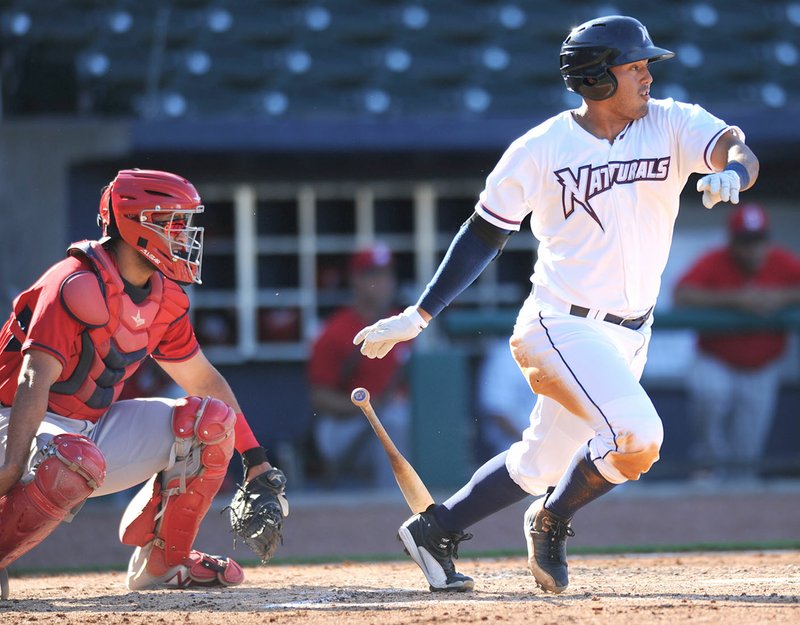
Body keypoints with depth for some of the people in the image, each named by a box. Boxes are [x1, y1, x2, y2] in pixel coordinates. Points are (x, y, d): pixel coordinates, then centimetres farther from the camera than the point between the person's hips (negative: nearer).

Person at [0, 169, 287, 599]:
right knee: (77, 464, -42)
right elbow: (35, 378, -30)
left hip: (95, 427, 9)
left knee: (211, 420, -1)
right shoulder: (79, 285, -21)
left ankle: (162, 563, 9)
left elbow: (204, 381, 17)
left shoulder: (164, 298, 7)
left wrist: (256, 461, 13)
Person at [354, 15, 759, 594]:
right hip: (564, 325, -5)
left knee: (541, 464, 13)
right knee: (637, 437, -23)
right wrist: (418, 317, -1)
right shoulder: (540, 150, -8)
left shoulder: (672, 125, -2)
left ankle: (435, 530, 31)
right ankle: (551, 522, 2)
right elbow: (485, 235, 0)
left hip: (629, 336, 5)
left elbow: (741, 151, -18)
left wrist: (730, 171, -44)